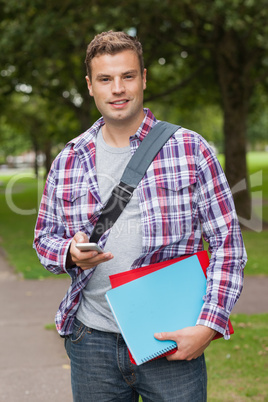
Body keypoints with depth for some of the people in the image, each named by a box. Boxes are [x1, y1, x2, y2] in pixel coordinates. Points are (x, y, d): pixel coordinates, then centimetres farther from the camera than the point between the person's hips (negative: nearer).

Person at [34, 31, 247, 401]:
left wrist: (209, 326, -12)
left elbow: (228, 243, -4)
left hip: (171, 341, -2)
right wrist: (71, 253, -10)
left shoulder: (190, 149, -4)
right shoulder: (68, 161, 5)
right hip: (91, 340, 3)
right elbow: (45, 237, 14)